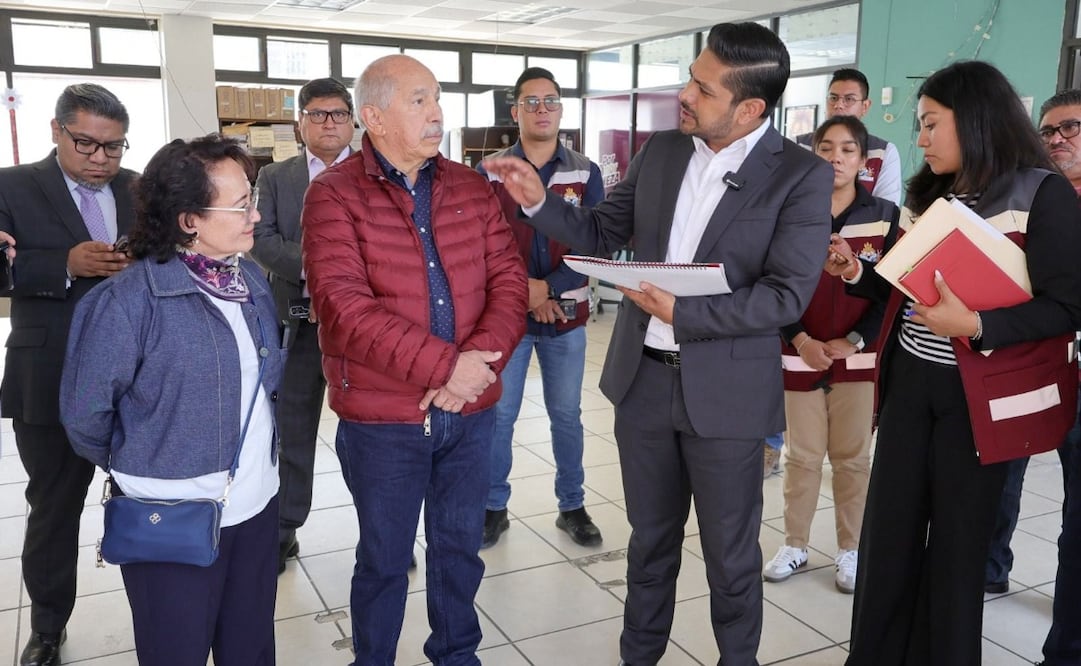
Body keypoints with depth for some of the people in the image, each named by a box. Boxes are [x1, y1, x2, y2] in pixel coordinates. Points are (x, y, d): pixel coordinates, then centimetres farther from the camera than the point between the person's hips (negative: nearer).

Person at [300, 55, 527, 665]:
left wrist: (480, 361, -17)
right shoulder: (335, 195, -9)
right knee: (385, 558, 13)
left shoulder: (472, 188, 6)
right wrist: (443, 366, -24)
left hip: (471, 409, 4)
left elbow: (508, 278, 0)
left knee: (461, 546, 19)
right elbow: (343, 305, -20)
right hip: (382, 415, -4)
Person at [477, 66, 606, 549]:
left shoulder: (585, 173, 1)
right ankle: (494, 506, 23)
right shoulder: (490, 172, -1)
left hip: (566, 314, 1)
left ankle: (572, 507, 26)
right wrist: (523, 289, -14)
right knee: (498, 415, 6)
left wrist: (549, 288, -16)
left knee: (566, 415, 11)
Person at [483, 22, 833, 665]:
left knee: (730, 553, 13)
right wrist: (539, 200, -4)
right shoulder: (660, 151, 3)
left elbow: (786, 295, -18)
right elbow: (602, 235, 10)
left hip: (725, 392, -4)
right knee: (650, 539, 21)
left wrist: (681, 313, -23)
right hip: (643, 378, 4)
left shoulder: (802, 176, -12)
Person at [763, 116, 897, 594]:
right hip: (801, 356, 0)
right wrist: (800, 340, -13)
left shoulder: (884, 215, 1)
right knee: (802, 456, 8)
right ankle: (795, 545, 22)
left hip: (859, 358, 0)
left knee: (852, 458, 8)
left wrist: (855, 341, -11)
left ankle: (850, 550, 22)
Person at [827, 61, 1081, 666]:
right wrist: (856, 271, 1)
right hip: (909, 381, 6)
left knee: (958, 539, 7)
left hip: (977, 394, -6)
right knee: (888, 528, 8)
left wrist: (975, 327, -24)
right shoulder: (928, 195, 13)